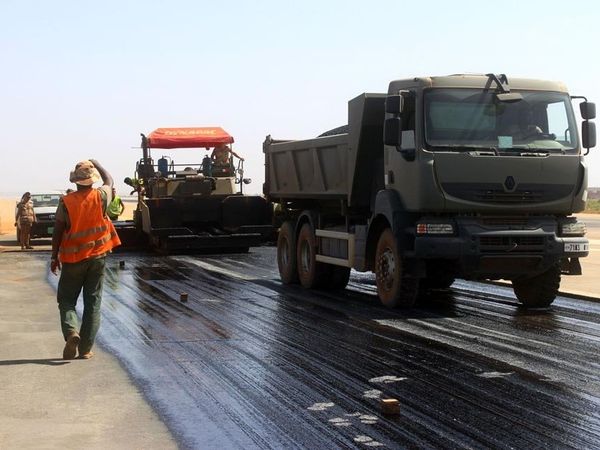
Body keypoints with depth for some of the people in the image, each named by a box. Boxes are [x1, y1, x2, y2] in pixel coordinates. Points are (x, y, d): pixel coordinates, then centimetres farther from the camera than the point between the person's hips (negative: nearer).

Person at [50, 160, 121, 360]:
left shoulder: (66, 202, -10)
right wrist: (97, 164, 29)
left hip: (73, 258, -1)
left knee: (66, 299, 11)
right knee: (93, 302, 7)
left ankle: (71, 331, -16)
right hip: (97, 257, 1)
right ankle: (86, 348, 6)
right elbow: (109, 181, 16)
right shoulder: (100, 197, -6)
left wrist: (55, 257, 3)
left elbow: (58, 232, -6)